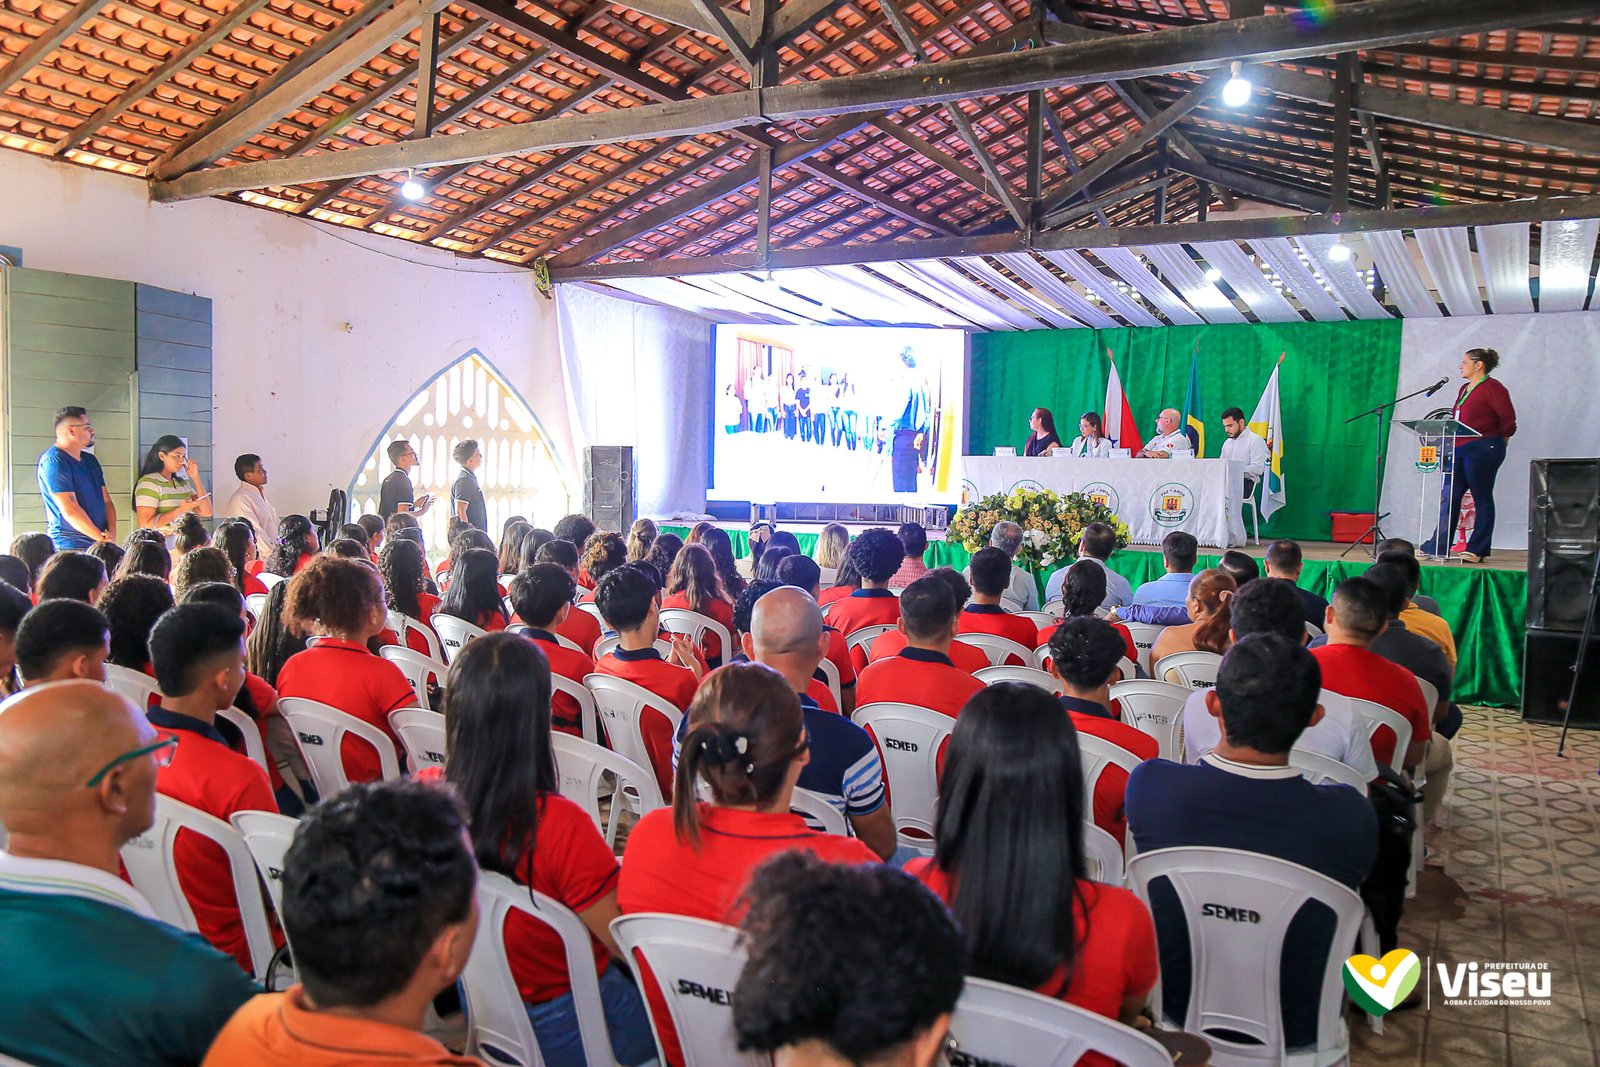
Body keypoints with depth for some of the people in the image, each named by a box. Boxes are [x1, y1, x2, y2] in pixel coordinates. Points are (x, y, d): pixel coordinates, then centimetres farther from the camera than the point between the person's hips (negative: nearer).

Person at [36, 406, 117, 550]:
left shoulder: (90, 460, 18)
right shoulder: (53, 461, -8)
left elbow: (106, 501, 15)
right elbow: (70, 510, -16)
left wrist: (112, 532, -3)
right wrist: (101, 539, -11)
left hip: (98, 543, 7)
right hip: (69, 545, -7)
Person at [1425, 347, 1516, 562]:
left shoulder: (1492, 388, -8)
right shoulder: (1464, 389, 18)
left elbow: (1508, 418, -12)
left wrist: (1501, 439, 1)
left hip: (1482, 450, -9)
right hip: (1459, 450, 9)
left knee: (1482, 499, -1)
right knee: (1449, 497, 6)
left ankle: (1477, 550, 4)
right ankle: (1438, 547, 8)